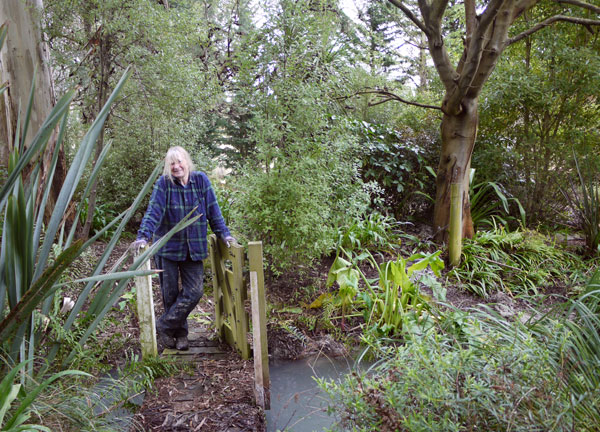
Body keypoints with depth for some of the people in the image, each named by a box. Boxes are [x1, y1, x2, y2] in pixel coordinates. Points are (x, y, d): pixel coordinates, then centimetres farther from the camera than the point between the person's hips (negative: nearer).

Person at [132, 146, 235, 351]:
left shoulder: (201, 180, -2)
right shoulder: (163, 184, -8)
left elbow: (213, 210, 3)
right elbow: (153, 211, -16)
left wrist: (223, 234, -1)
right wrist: (143, 236, -28)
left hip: (194, 247, 2)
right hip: (167, 247, -1)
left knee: (194, 291, -3)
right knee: (170, 293, 5)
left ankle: (163, 326, 12)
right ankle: (180, 332, 23)